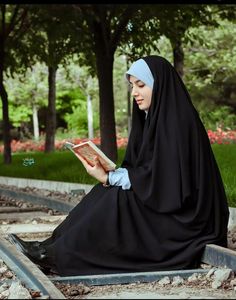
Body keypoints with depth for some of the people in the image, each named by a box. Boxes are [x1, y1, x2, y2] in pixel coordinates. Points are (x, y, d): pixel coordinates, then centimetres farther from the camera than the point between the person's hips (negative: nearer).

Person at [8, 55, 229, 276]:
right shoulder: (154, 117, 11)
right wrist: (109, 174, -7)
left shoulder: (177, 121, -17)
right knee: (107, 193, -4)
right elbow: (143, 171, 11)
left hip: (182, 217, -9)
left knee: (116, 199, -19)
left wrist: (110, 178, -19)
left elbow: (163, 177, -22)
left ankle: (56, 254, -12)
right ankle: (52, 247, -7)